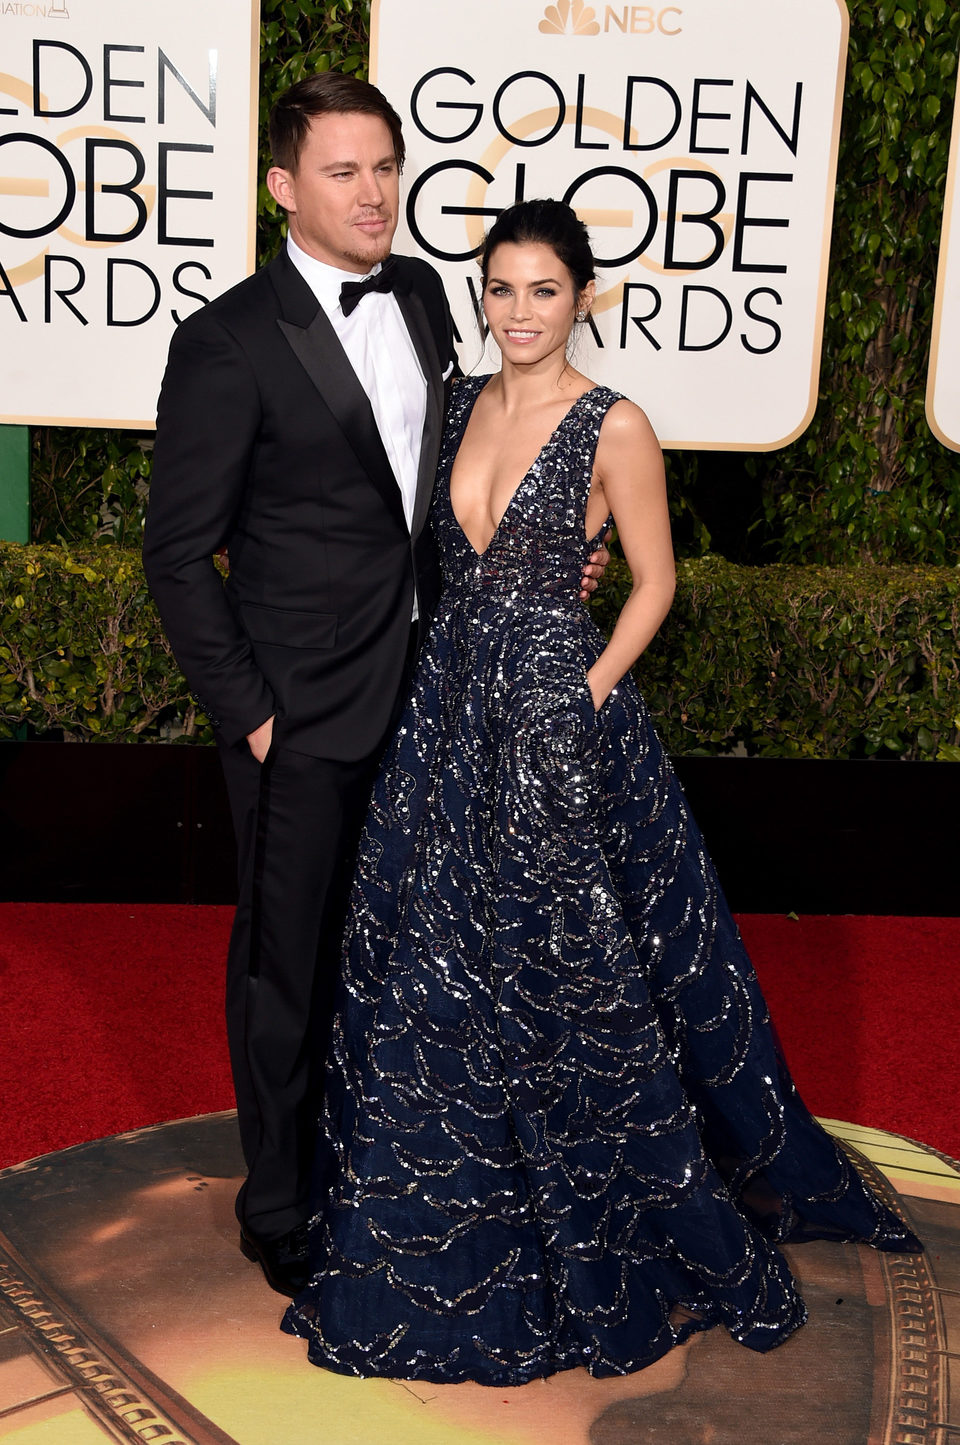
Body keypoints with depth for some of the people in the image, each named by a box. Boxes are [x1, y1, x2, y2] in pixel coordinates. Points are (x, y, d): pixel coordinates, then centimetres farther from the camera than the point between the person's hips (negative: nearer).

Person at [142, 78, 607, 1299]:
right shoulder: (229, 340, -15)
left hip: (422, 687, 6)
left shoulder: (421, 294, 5)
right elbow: (179, 551, -11)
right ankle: (279, 1211, 30)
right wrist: (245, 709, -13)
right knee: (287, 965, 9)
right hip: (302, 716, -6)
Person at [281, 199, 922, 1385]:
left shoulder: (614, 427, -9)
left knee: (573, 973, 4)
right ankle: (449, 1221, 32)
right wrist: (454, 682, 9)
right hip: (447, 708, 6)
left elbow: (654, 582, -3)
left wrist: (587, 694, -11)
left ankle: (623, 1229, 25)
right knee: (431, 966, 12)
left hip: (556, 719, -6)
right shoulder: (461, 404, 8)